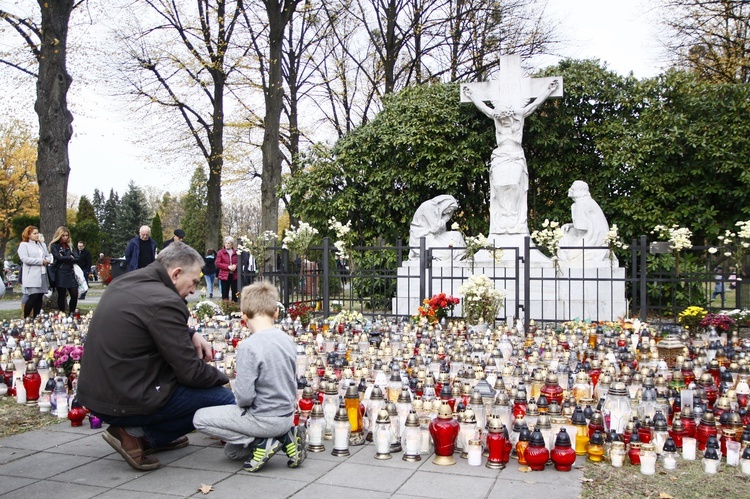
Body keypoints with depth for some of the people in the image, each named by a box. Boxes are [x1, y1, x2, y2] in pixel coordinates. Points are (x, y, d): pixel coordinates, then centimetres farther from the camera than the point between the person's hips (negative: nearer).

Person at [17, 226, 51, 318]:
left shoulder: (42, 245, 20)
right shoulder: (23, 245, 0)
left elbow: (49, 256, 18)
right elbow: (25, 259, -13)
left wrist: (46, 260, -6)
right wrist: (41, 261, -12)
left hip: (42, 275, 6)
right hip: (32, 276, -6)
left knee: (39, 298, 5)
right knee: (33, 297, -13)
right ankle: (25, 318, -2)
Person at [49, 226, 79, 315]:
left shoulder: (70, 246, 17)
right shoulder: (54, 246, 2)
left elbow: (76, 259, 4)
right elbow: (58, 257, -14)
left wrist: (64, 259, -9)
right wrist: (70, 258, -2)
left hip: (70, 273, 4)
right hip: (60, 273, -4)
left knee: (75, 295, -2)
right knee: (62, 295, 1)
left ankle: (71, 314, 9)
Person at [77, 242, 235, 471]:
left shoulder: (123, 283, 8)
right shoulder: (165, 302, -21)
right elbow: (190, 373, -16)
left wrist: (191, 335, 9)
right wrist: (221, 376, 3)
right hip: (125, 403, -9)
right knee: (226, 400, -6)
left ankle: (137, 430, 16)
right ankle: (138, 434, -4)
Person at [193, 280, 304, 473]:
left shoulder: (249, 346, -23)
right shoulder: (287, 340, 0)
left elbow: (244, 396, -24)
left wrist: (241, 403, -2)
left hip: (264, 419, -8)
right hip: (287, 416, 8)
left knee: (200, 418, 4)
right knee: (232, 451, 25)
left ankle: (262, 442, -3)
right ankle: (284, 437, 6)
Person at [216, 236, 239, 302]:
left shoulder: (236, 252, 7)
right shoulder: (220, 252, 2)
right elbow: (217, 264, -4)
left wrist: (235, 265, -13)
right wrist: (228, 266, -14)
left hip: (234, 275, 2)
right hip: (224, 276, -2)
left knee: (235, 293, 4)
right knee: (225, 294, 0)